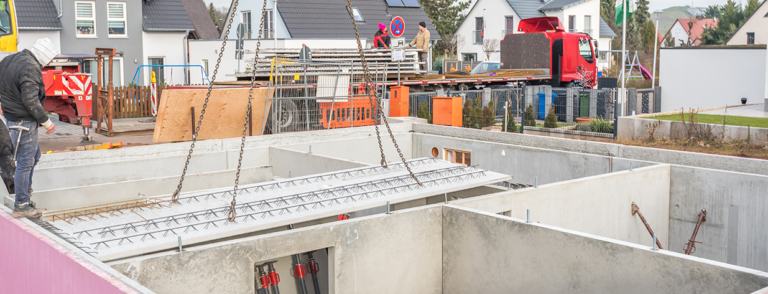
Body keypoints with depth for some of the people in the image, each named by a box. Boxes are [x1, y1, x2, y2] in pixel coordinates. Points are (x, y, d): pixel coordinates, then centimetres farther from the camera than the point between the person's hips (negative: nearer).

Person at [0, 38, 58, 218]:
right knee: (25, 162, -3)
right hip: (24, 121, -10)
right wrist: (45, 121, -17)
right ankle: (21, 206, 4)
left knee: (34, 156, 22)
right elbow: (30, 100, -25)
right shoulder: (31, 68, -21)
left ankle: (25, 191, 30)